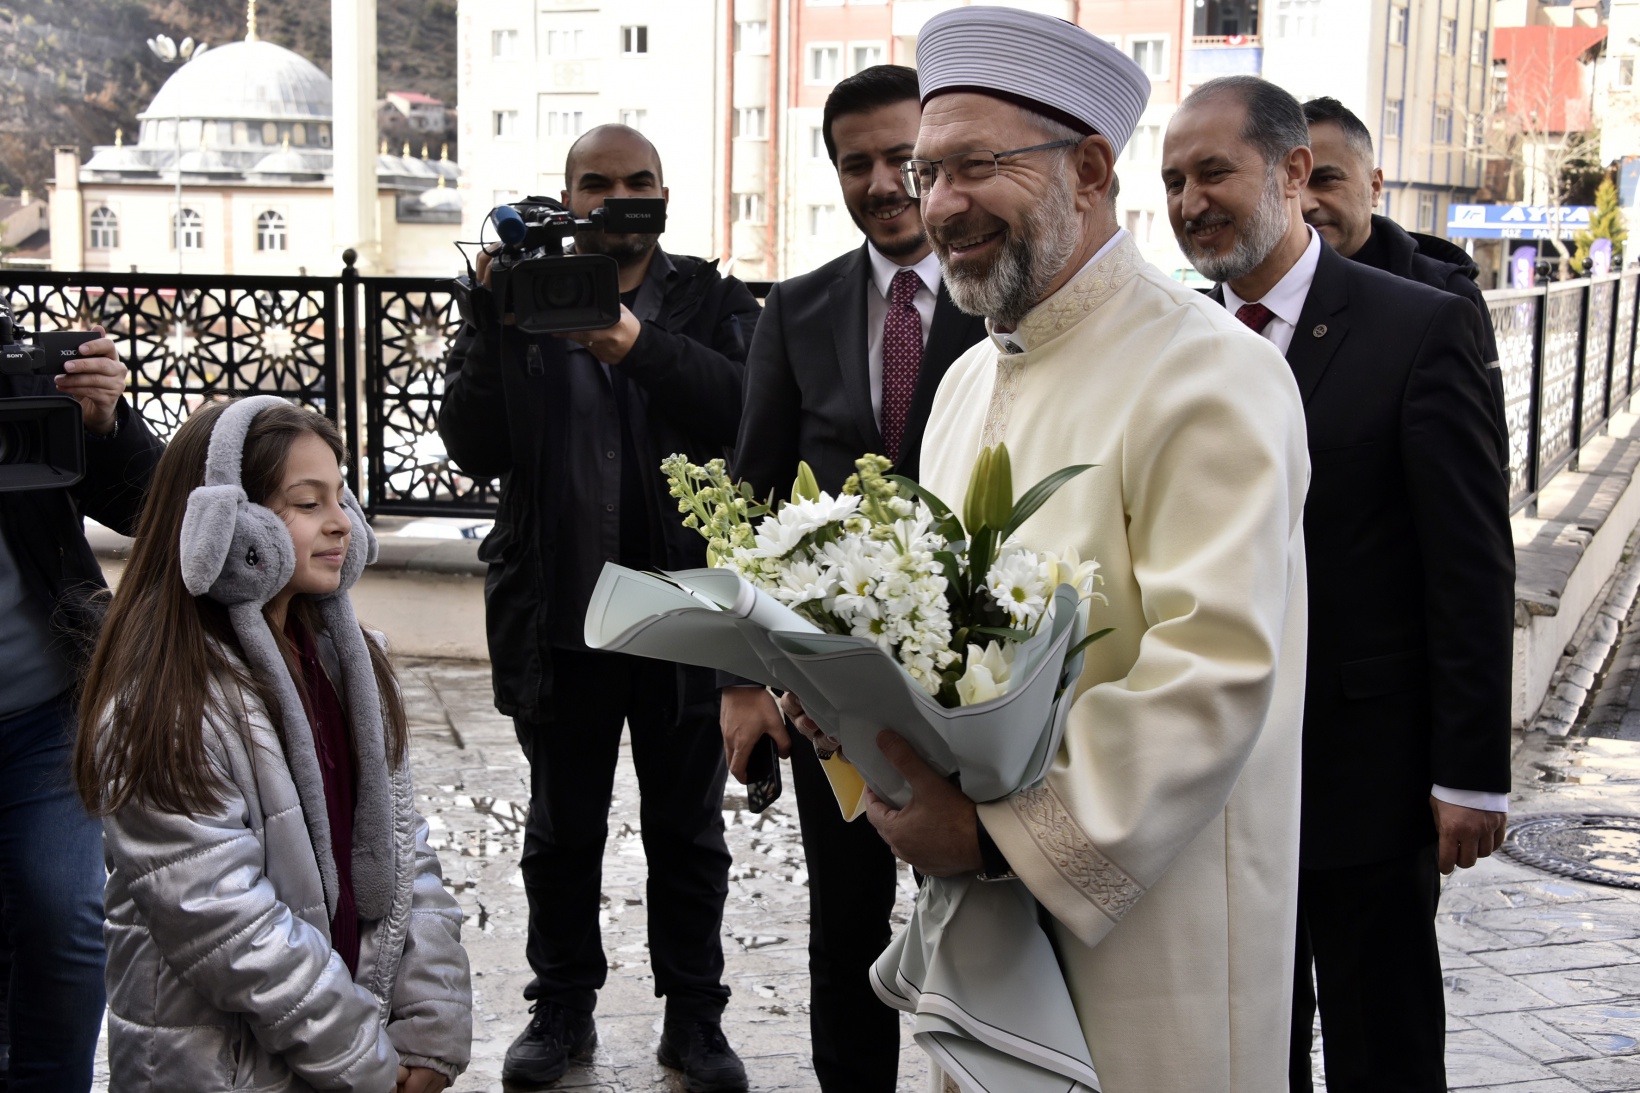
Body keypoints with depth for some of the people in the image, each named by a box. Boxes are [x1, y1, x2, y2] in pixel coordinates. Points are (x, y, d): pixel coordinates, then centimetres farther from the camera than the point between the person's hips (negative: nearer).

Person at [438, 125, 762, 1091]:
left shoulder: (713, 303, 2)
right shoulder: (521, 300, 3)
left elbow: (751, 412, -18)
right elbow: (474, 448, -6)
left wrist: (638, 344, -29)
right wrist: (494, 322, -17)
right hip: (563, 616, 1)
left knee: (689, 833, 11)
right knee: (561, 831, 14)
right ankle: (563, 1010, 29)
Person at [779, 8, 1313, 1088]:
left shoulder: (1211, 375, -17)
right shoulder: (970, 379, 11)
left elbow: (1216, 677, -25)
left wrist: (1002, 834, -25)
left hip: (1145, 931, -7)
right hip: (969, 889, 8)